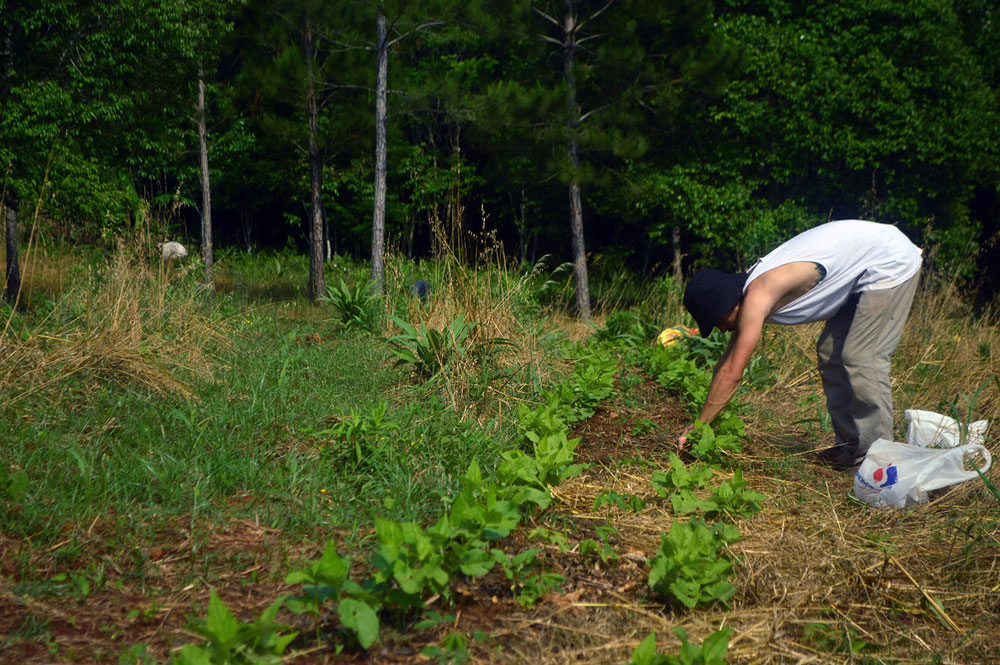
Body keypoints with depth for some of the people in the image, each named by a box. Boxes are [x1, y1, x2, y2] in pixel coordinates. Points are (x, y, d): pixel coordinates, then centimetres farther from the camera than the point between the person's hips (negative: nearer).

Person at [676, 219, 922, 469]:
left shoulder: (757, 297, -26)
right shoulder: (751, 289, 2)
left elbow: (732, 373, -26)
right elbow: (727, 360, 9)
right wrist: (706, 418, 9)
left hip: (891, 262, -10)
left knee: (862, 359, -13)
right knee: (831, 353, 10)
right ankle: (851, 447, 16)